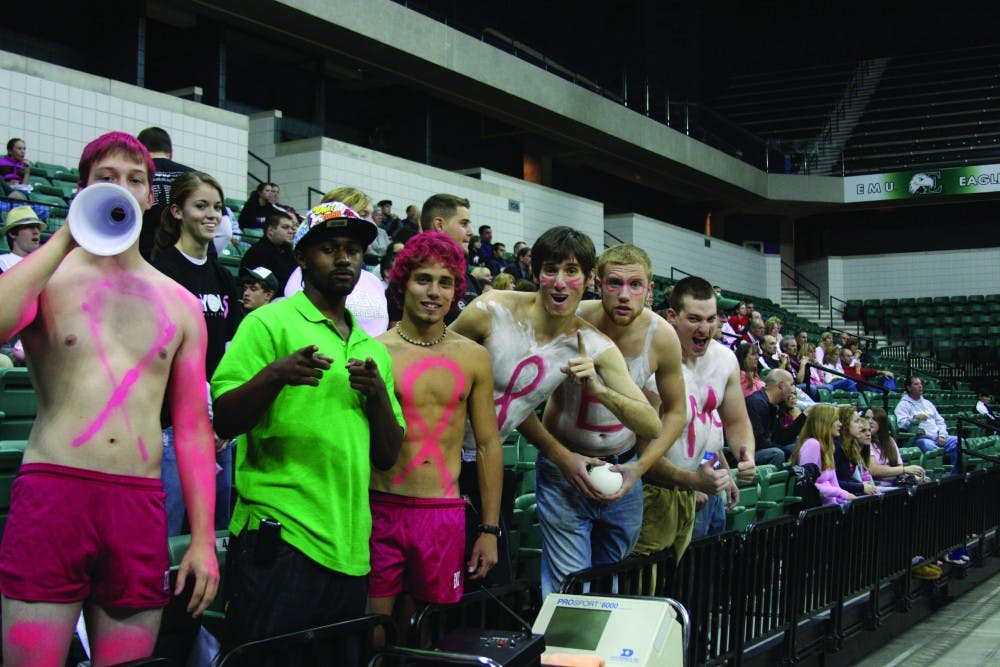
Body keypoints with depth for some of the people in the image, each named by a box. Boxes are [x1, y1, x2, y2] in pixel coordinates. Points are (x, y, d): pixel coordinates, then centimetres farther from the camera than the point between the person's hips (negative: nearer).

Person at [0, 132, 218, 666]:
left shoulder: (179, 303, 15)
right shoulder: (47, 276, 8)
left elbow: (192, 428, 12)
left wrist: (203, 540, 5)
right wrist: (66, 238, -8)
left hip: (140, 506, 3)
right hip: (52, 492, -2)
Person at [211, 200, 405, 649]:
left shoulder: (373, 350, 17)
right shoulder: (269, 323, 1)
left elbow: (387, 457, 14)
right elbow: (224, 423, -7)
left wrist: (378, 393, -4)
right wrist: (275, 374, -24)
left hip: (350, 552, 6)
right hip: (278, 541, -6)